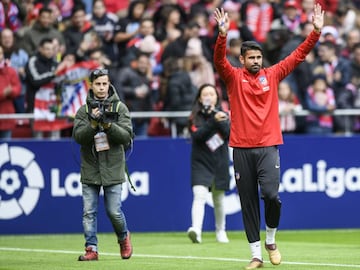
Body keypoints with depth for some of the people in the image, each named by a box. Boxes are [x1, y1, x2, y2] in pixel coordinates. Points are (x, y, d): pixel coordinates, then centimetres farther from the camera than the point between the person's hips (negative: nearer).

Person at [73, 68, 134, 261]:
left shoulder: (120, 108, 3)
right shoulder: (84, 110, 5)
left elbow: (127, 136, -5)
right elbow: (78, 136, -5)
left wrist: (108, 124, -19)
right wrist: (94, 123, -20)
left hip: (112, 169, -1)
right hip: (90, 170, 1)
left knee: (114, 211, -1)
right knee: (89, 212, -3)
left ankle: (123, 238, 25)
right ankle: (91, 249, 1)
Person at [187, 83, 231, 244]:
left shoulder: (223, 115, 5)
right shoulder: (195, 117, -1)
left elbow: (229, 134, -10)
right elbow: (197, 135, -17)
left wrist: (218, 118, -20)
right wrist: (213, 121, -26)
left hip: (220, 164, 3)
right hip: (201, 164, -3)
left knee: (218, 199, 15)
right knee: (199, 196, -21)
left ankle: (220, 231, 34)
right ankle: (196, 230, -35)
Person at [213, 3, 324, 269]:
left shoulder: (272, 75, 9)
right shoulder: (234, 77, 4)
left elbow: (298, 55, 5)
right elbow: (219, 60, -13)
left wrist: (316, 32, -5)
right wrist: (223, 35, -30)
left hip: (268, 147, 0)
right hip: (242, 148, 0)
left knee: (271, 195, -16)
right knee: (248, 203, 4)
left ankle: (271, 240, 10)